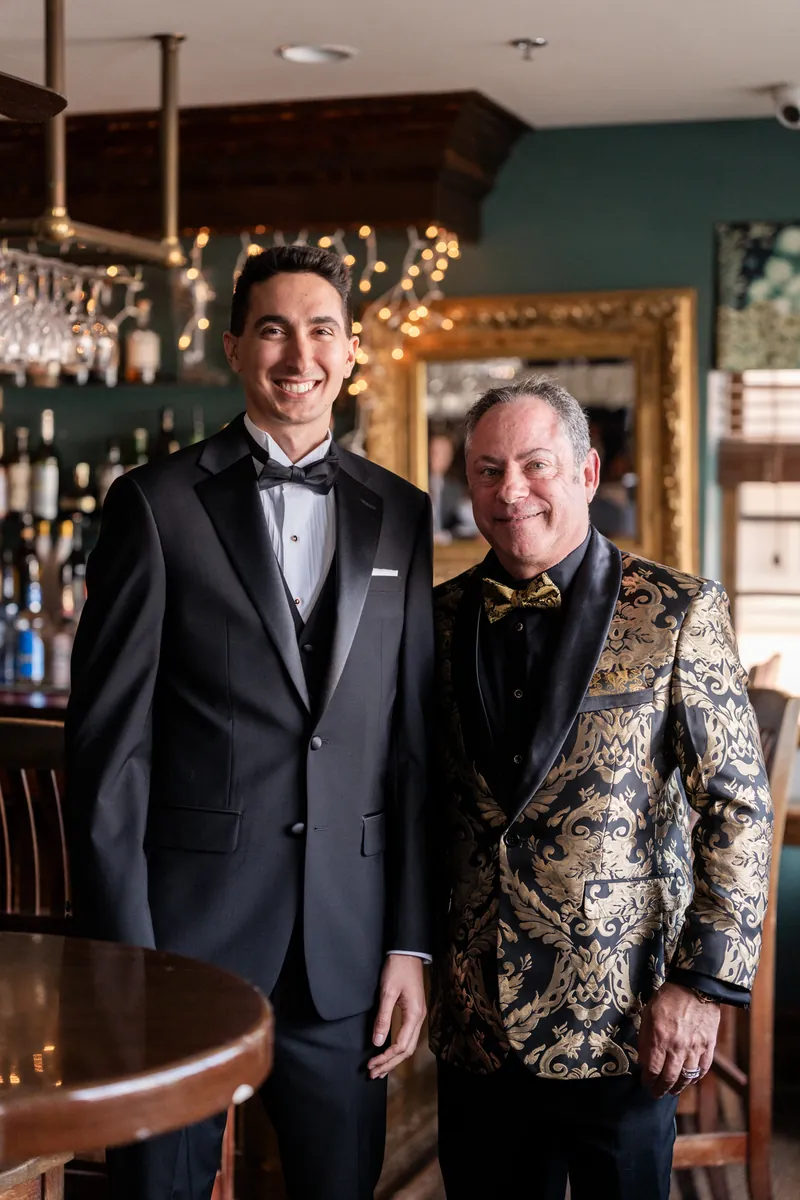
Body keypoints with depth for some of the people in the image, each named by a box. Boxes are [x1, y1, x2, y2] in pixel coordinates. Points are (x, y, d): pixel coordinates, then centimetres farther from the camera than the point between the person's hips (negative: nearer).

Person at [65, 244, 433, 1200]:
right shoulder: (156, 503, -1)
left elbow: (415, 741, 8)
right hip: (185, 937, -3)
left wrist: (412, 942, 4)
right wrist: (123, 955, -9)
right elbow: (108, 742, -4)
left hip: (347, 953, 3)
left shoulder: (400, 515, 9)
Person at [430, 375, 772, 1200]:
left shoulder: (676, 614, -5)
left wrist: (704, 980, -11)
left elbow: (739, 808, -6)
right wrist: (422, 956, 8)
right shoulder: (443, 619, 6)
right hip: (474, 1020, 3)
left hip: (621, 1018, -3)